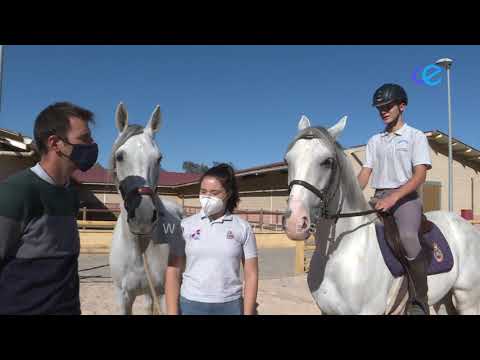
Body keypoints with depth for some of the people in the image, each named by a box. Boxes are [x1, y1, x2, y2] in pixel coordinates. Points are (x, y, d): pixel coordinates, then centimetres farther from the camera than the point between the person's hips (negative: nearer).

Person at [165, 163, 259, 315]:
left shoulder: (243, 227, -3)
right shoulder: (185, 226, -3)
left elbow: (251, 275, -2)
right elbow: (173, 272, -2)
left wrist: (248, 313, -6)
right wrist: (172, 312, -7)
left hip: (231, 305, 0)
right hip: (191, 304, 0)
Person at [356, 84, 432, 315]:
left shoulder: (416, 137, 5)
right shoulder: (375, 141, 18)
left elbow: (420, 175, -8)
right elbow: (365, 173, 11)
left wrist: (394, 197, -23)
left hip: (406, 197, -5)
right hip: (379, 198, 5)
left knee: (407, 237, -32)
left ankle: (419, 302, -16)